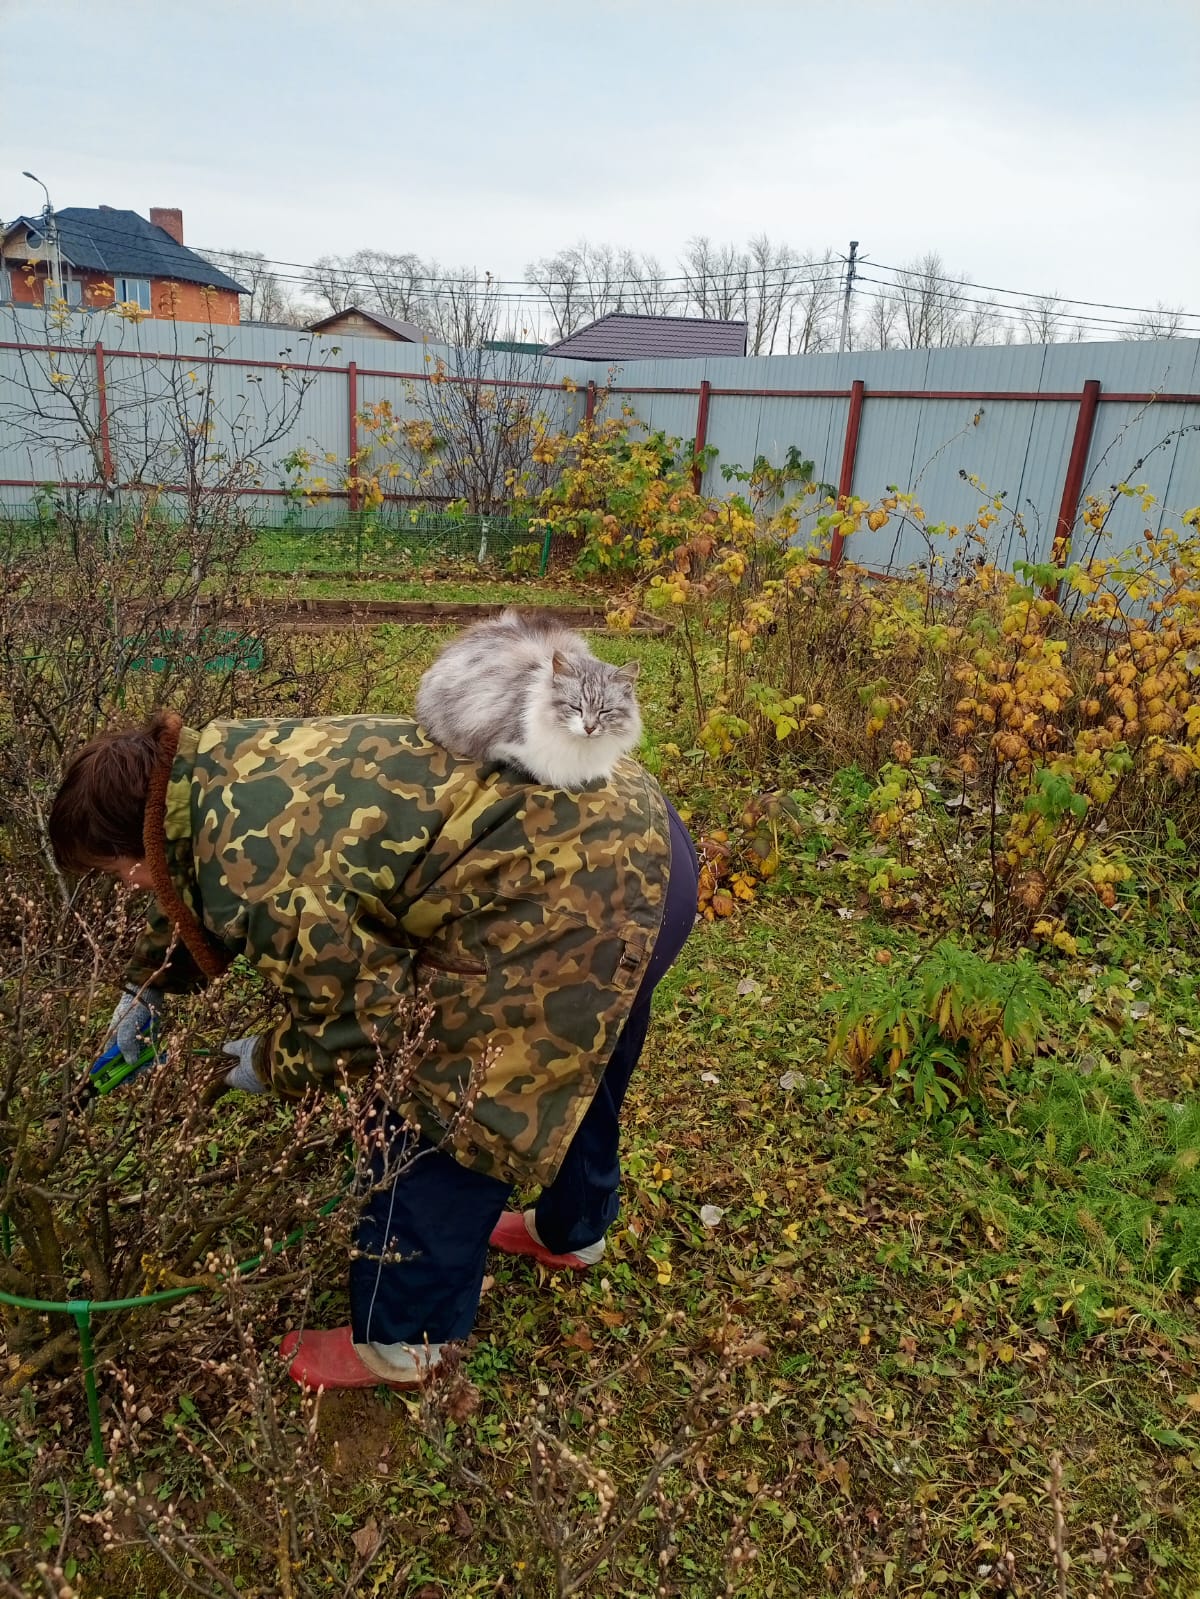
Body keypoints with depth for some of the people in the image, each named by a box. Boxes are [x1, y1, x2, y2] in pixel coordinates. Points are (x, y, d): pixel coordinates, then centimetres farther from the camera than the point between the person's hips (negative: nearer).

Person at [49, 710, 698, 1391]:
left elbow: (358, 1015, -8)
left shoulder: (253, 875, -20)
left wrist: (269, 1065, 10)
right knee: (575, 1055, 30)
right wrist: (147, 985, 40)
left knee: (454, 1113, 5)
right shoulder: (211, 758, 8)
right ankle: (574, 1229, 55)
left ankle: (399, 1342, 27)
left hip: (585, 890, -10)